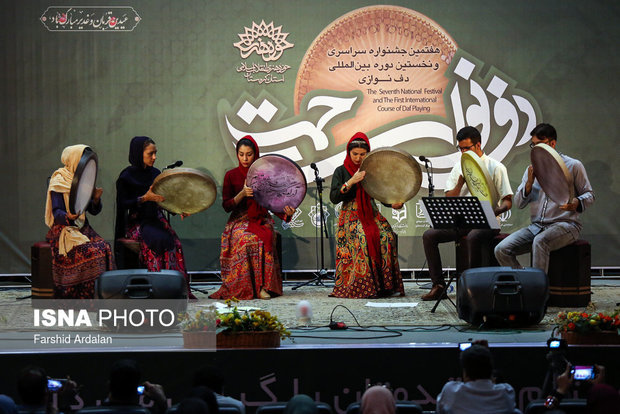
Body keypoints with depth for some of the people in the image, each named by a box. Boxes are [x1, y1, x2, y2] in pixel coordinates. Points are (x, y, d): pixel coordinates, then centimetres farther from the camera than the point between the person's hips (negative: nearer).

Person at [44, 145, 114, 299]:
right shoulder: (59, 182, -5)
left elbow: (94, 211, 12)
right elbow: (56, 212, -13)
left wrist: (96, 199, -9)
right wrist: (69, 217, -34)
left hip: (82, 228, 6)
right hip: (63, 230, -6)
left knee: (103, 248, -22)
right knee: (88, 251, -30)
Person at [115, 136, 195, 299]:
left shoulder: (155, 174, 13)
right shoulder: (126, 177, -3)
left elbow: (164, 198, 17)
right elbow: (123, 204, -8)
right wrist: (145, 198, -20)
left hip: (156, 219, 5)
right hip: (137, 222, -5)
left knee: (174, 242, -24)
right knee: (158, 240, -33)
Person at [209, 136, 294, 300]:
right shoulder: (231, 176, 6)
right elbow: (226, 206, 2)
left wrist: (286, 213, -17)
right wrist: (242, 194, -16)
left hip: (261, 220, 0)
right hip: (240, 220, 0)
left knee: (263, 239, -35)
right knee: (244, 239, -35)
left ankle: (263, 287, -32)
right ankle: (242, 289, -31)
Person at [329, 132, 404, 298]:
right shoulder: (341, 171, 4)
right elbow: (334, 197, -8)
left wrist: (395, 203, -11)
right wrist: (351, 182, -19)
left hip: (371, 214, 3)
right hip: (351, 215, -3)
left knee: (387, 236, -26)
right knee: (361, 240, -32)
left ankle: (386, 284, -21)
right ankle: (361, 286, -27)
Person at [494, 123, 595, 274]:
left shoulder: (573, 165, 2)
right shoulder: (532, 169, 15)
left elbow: (589, 195, 5)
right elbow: (519, 203, 10)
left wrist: (577, 203, -19)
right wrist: (529, 182, -8)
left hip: (565, 224, -5)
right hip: (537, 226, 5)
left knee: (539, 241, -38)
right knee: (501, 250, -16)